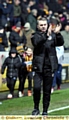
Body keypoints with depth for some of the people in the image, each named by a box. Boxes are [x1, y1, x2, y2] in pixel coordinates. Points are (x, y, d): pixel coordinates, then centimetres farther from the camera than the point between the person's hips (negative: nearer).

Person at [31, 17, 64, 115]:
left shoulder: (52, 35, 8)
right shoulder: (35, 35, 2)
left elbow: (61, 43, -5)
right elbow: (37, 42, -18)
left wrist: (57, 34, -23)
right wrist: (46, 35, -32)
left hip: (50, 67, 2)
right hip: (38, 67, -2)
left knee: (47, 91, 6)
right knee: (36, 88, -13)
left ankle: (45, 111, 15)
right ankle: (36, 108, 6)